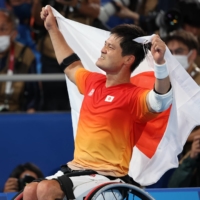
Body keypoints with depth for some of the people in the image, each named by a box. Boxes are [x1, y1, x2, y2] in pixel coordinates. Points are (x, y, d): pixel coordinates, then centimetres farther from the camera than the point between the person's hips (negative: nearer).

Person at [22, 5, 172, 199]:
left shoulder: (132, 96, -15)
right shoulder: (93, 82, 9)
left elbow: (161, 100, -37)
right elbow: (71, 65, 32)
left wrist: (160, 62, -53)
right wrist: (52, 28, 38)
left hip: (108, 176, -8)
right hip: (77, 167, 8)